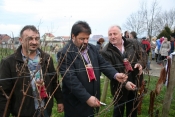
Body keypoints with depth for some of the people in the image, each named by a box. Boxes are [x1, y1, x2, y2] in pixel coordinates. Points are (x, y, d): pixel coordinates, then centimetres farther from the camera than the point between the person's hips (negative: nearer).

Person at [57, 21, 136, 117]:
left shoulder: (93, 48, 6)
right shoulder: (65, 54, -16)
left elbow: (103, 64, 6)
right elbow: (71, 79, -22)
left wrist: (115, 74, -13)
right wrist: (87, 97, -25)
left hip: (93, 99, 6)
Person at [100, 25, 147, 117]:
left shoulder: (134, 43, -5)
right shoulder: (105, 51, -15)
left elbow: (143, 54, 5)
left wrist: (141, 63, -17)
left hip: (135, 83, 4)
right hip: (119, 87, -3)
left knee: (133, 109, 24)